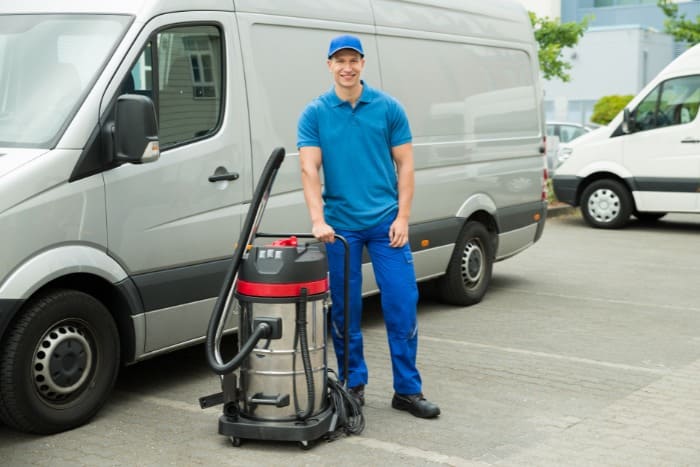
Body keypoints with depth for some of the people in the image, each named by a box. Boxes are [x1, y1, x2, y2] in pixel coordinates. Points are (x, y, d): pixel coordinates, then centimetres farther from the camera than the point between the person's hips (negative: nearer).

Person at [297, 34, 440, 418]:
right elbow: (309, 170, -7)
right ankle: (353, 384, 21)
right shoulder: (314, 114, 1)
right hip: (340, 224, 0)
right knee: (344, 309, 7)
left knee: (402, 304, -1)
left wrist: (402, 218, -6)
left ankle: (407, 389, 9)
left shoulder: (388, 107, 2)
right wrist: (318, 221, -20)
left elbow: (404, 165, 3)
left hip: (385, 222, 0)